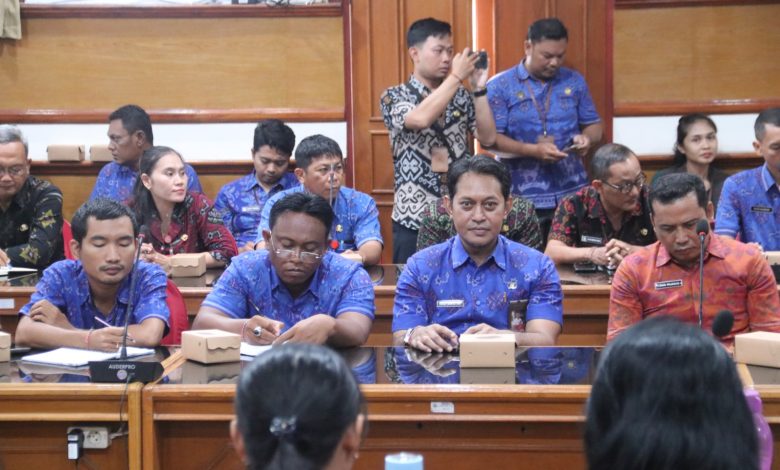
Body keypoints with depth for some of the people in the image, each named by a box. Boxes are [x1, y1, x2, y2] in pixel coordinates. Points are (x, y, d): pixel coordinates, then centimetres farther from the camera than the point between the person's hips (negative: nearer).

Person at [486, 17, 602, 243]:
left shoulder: (575, 82, 10)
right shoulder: (499, 86, -2)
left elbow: (594, 124, 16)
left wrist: (587, 138, -8)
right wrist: (533, 150, -19)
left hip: (573, 194, 3)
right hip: (523, 198, -3)